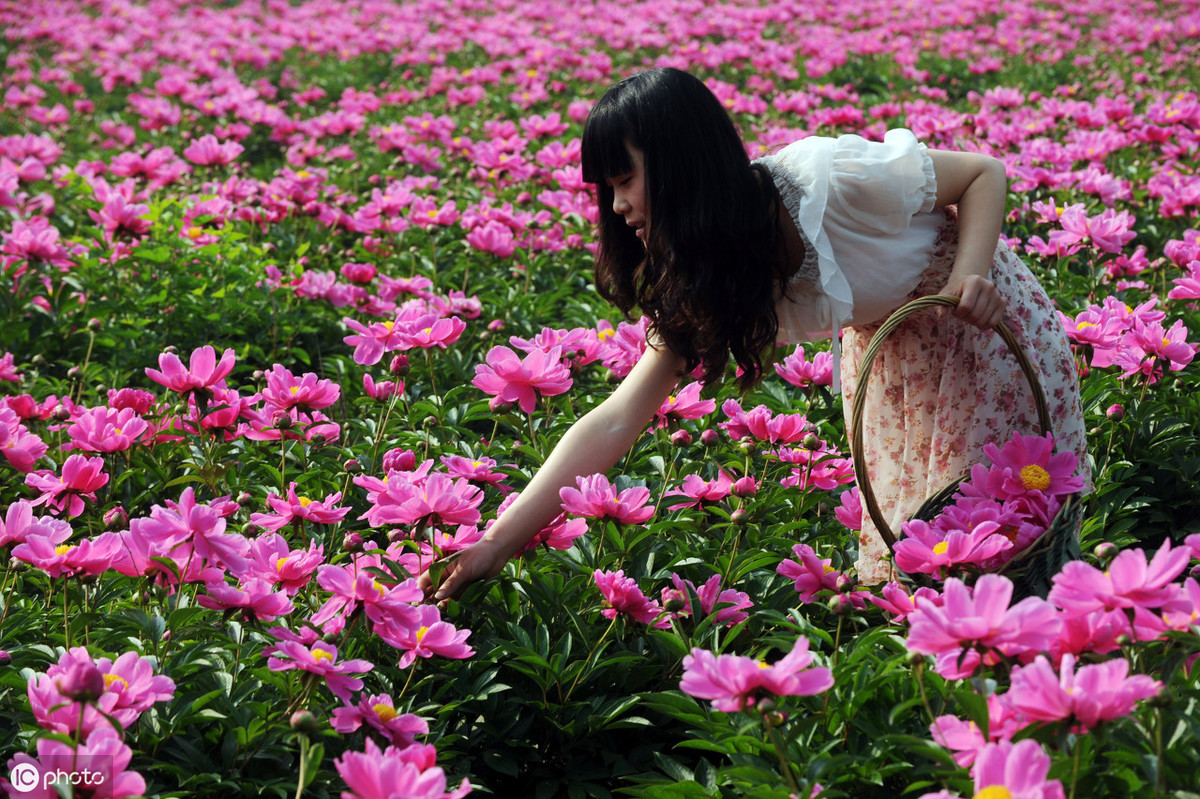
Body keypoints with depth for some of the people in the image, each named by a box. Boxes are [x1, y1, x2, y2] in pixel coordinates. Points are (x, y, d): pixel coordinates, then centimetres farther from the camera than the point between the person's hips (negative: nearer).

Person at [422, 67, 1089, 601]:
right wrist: (495, 545, -26)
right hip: (887, 346, 5)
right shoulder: (697, 281, -18)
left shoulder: (832, 179, -35)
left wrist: (967, 276, -37)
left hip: (982, 315, -5)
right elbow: (616, 420, -21)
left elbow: (984, 173, -19)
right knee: (900, 526, 3)